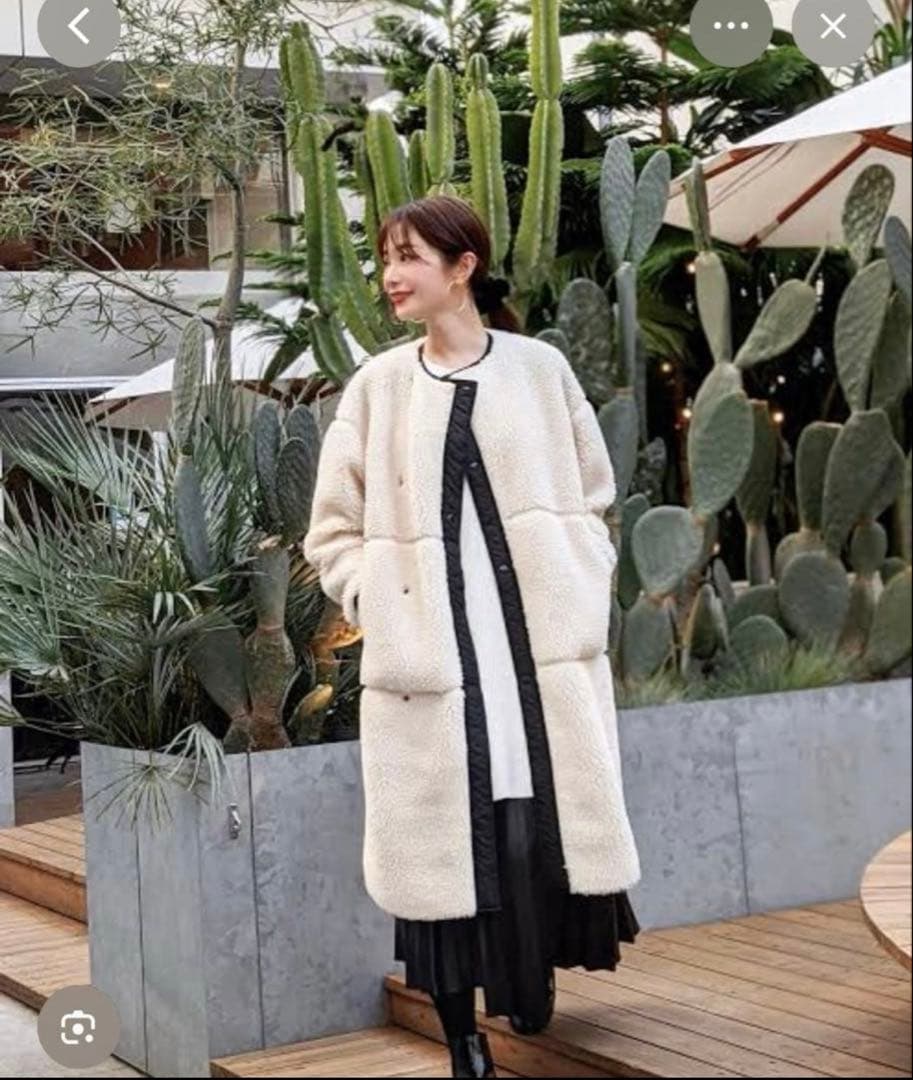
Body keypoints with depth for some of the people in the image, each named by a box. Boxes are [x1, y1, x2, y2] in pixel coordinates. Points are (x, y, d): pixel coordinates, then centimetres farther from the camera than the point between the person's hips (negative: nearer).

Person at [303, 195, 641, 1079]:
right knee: (441, 840, -1)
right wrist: (381, 606, -4)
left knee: (549, 828, 0)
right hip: (428, 653, 0)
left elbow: (591, 496, 12)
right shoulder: (377, 386, 5)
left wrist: (581, 592, 1)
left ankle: (532, 978, 27)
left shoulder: (538, 367, 5)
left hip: (543, 645, 0)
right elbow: (333, 530, 9)